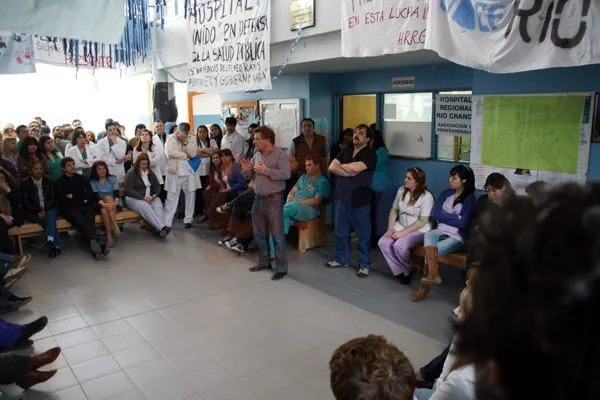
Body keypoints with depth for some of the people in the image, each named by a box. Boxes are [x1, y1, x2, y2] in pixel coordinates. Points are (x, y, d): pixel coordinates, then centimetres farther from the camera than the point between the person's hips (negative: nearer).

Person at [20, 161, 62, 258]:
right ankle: (56, 246, -38)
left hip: (49, 209, 2)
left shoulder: (48, 181, 8)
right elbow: (25, 203, -2)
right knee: (50, 220, -31)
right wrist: (38, 211, -17)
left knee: (49, 216, -35)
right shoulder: (25, 183, 2)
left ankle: (50, 241, -50)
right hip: (33, 212, -1)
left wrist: (45, 210, -14)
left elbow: (53, 198, 3)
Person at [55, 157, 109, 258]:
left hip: (86, 206, 3)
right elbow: (63, 201, 0)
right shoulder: (60, 182, 13)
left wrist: (74, 196, 1)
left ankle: (95, 247, -53)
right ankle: (98, 245, -56)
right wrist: (81, 199, 0)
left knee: (89, 223, -32)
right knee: (82, 223, -36)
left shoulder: (82, 178, 21)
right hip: (70, 209, -2)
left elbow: (90, 195, 10)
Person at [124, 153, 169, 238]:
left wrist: (155, 194, -8)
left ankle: (159, 229, -48)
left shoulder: (150, 172, 15)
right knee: (145, 207, -37)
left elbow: (157, 186, 15)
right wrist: (142, 197, -23)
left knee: (159, 205, -30)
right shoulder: (131, 173, -2)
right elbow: (128, 190, -11)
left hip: (150, 197, 4)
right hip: (134, 198, -4)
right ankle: (162, 227, -48)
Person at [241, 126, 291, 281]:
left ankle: (281, 268, 5)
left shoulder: (280, 154, -10)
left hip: (274, 199, -7)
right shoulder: (256, 155, 10)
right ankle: (264, 261, 30)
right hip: (258, 198, 7)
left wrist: (266, 171, -22)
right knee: (259, 233, 15)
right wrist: (247, 170, -5)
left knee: (277, 235, -3)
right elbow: (251, 176, 17)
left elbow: (286, 174, -22)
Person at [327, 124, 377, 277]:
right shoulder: (346, 151, 10)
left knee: (363, 234, 4)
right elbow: (331, 167, -2)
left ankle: (364, 265, 16)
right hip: (342, 198, 6)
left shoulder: (370, 154, -9)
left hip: (360, 201, -6)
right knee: (341, 231, 15)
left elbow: (356, 168, -25)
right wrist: (349, 172, -15)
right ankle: (342, 259, 32)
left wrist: (341, 166, -5)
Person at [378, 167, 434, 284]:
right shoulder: (401, 190, 3)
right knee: (383, 243, -19)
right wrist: (390, 229, -6)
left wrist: (403, 233, -21)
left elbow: (422, 221, -18)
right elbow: (394, 210, 8)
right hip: (400, 226, 6)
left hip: (419, 231, -6)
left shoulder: (426, 196, -16)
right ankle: (400, 270, -5)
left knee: (399, 245, -30)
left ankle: (408, 269, 0)